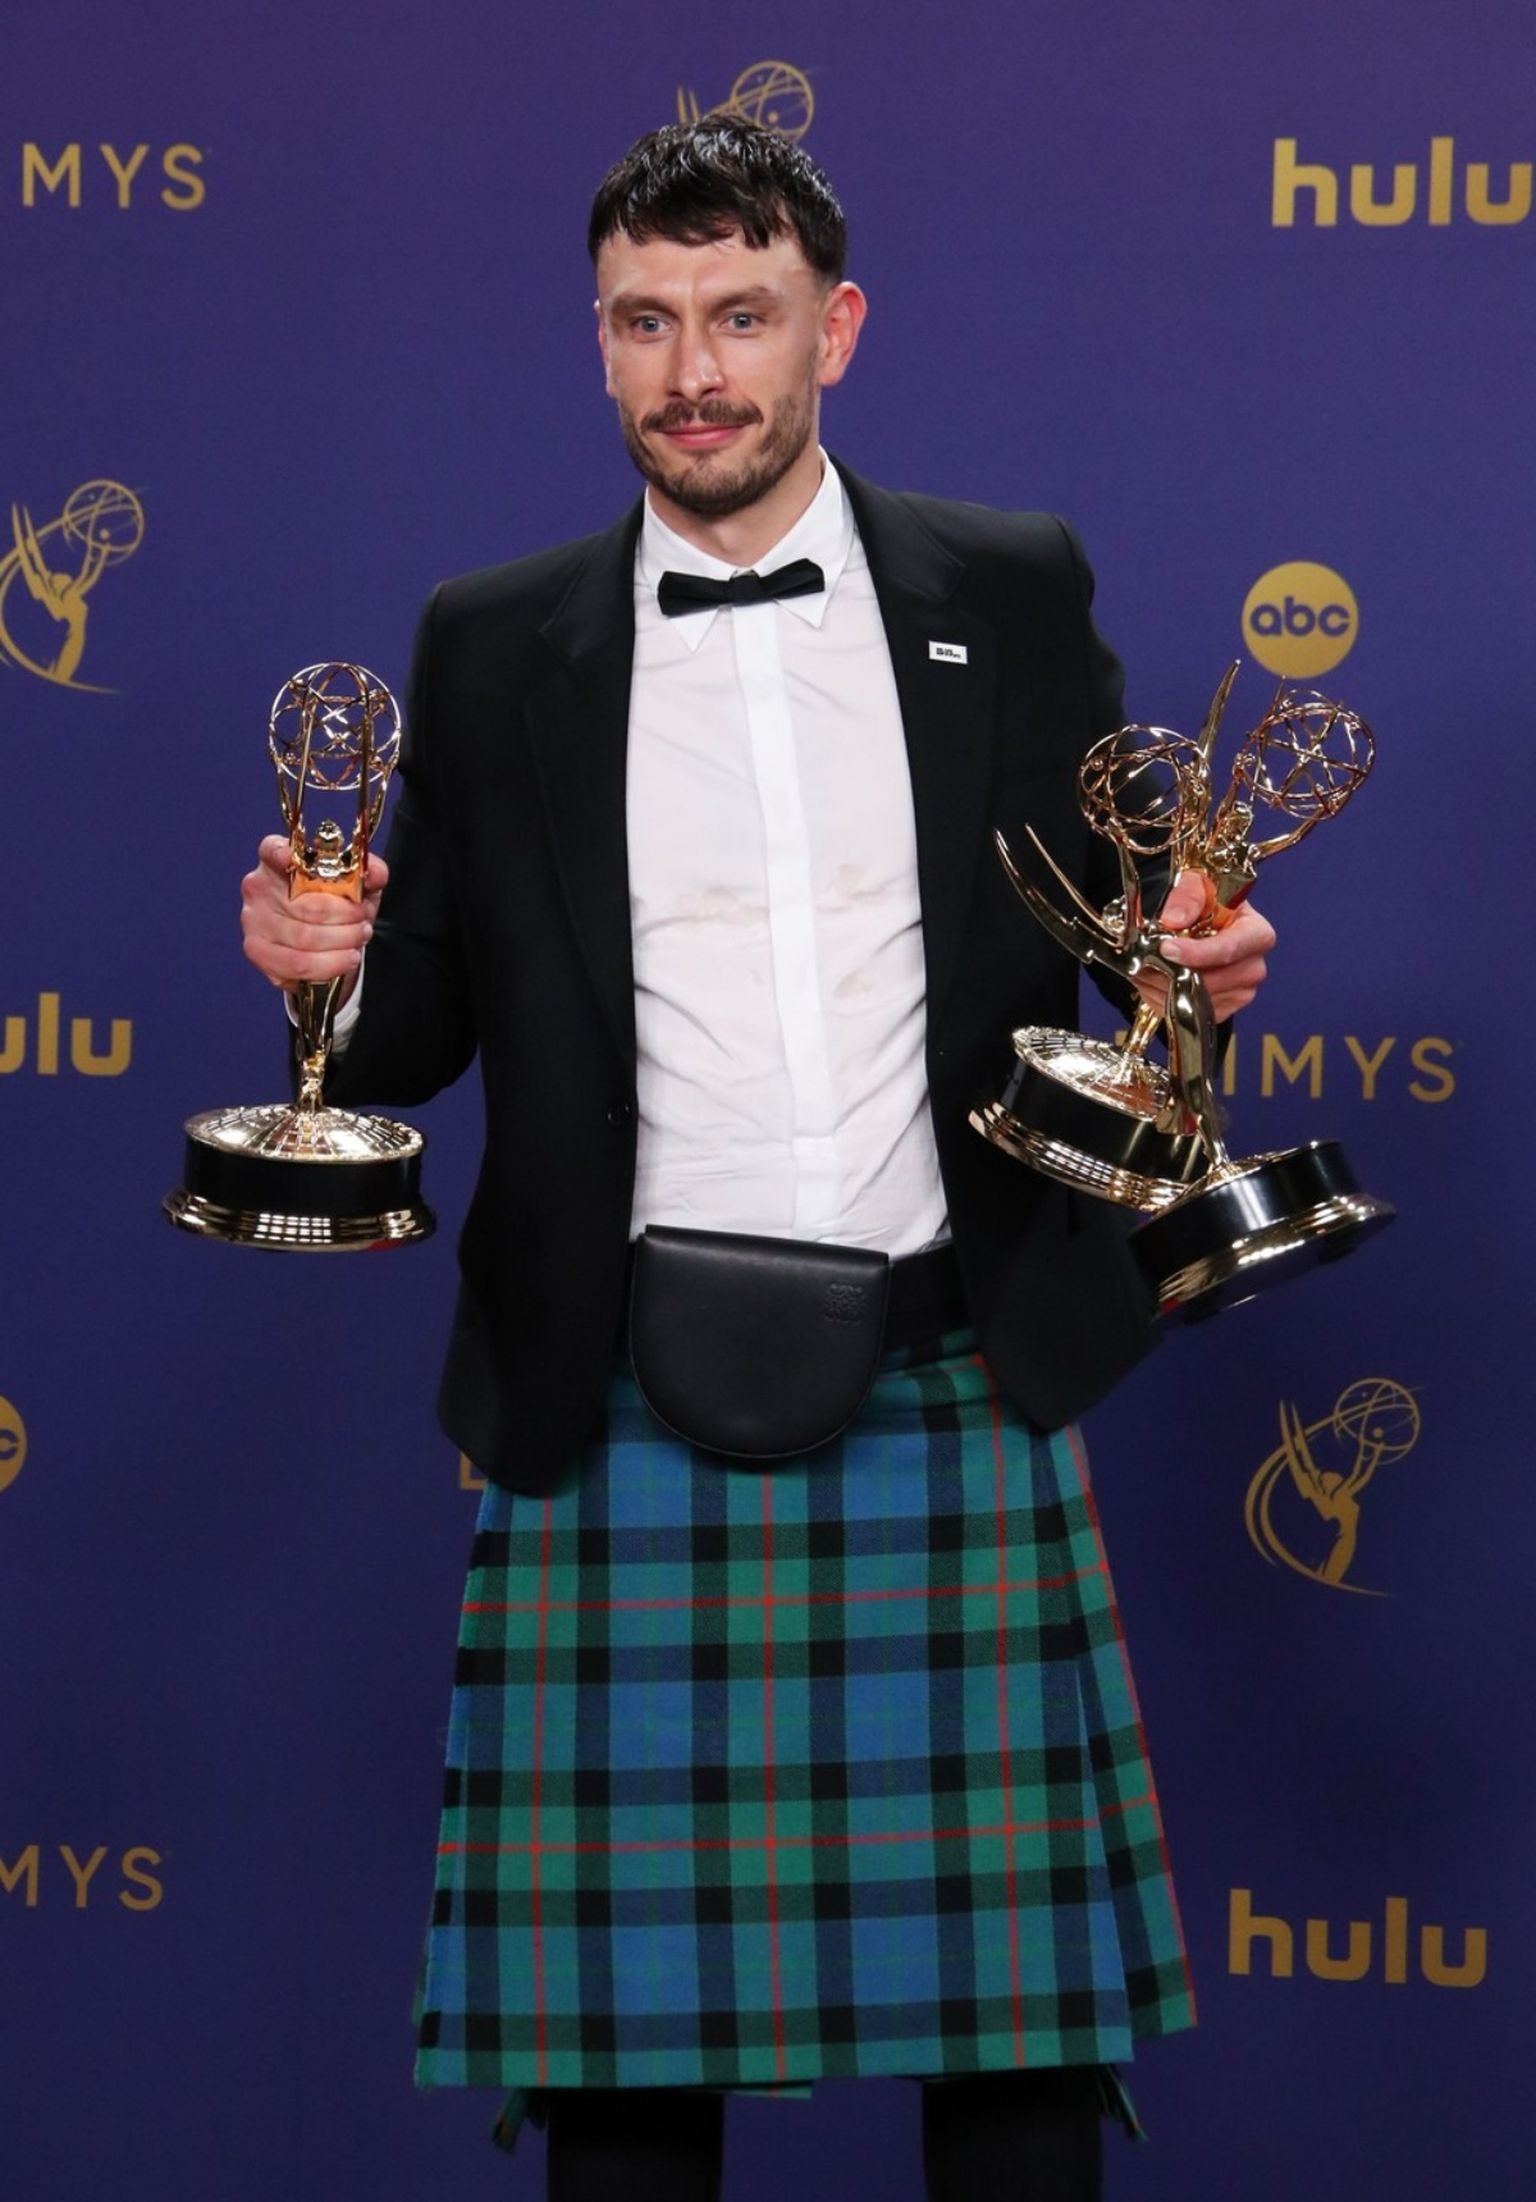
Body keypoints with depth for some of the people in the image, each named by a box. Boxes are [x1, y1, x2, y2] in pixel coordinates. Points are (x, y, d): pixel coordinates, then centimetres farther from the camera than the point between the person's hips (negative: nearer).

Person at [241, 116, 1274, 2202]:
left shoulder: (1013, 595, 8)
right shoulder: (494, 646, 9)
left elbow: (1126, 905, 13)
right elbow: (424, 1026, 11)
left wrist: (1202, 957, -9)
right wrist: (335, 962, -11)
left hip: (960, 1390, 0)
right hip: (626, 1408, 0)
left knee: (1018, 2000, 2)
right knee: (625, 2026, 2)